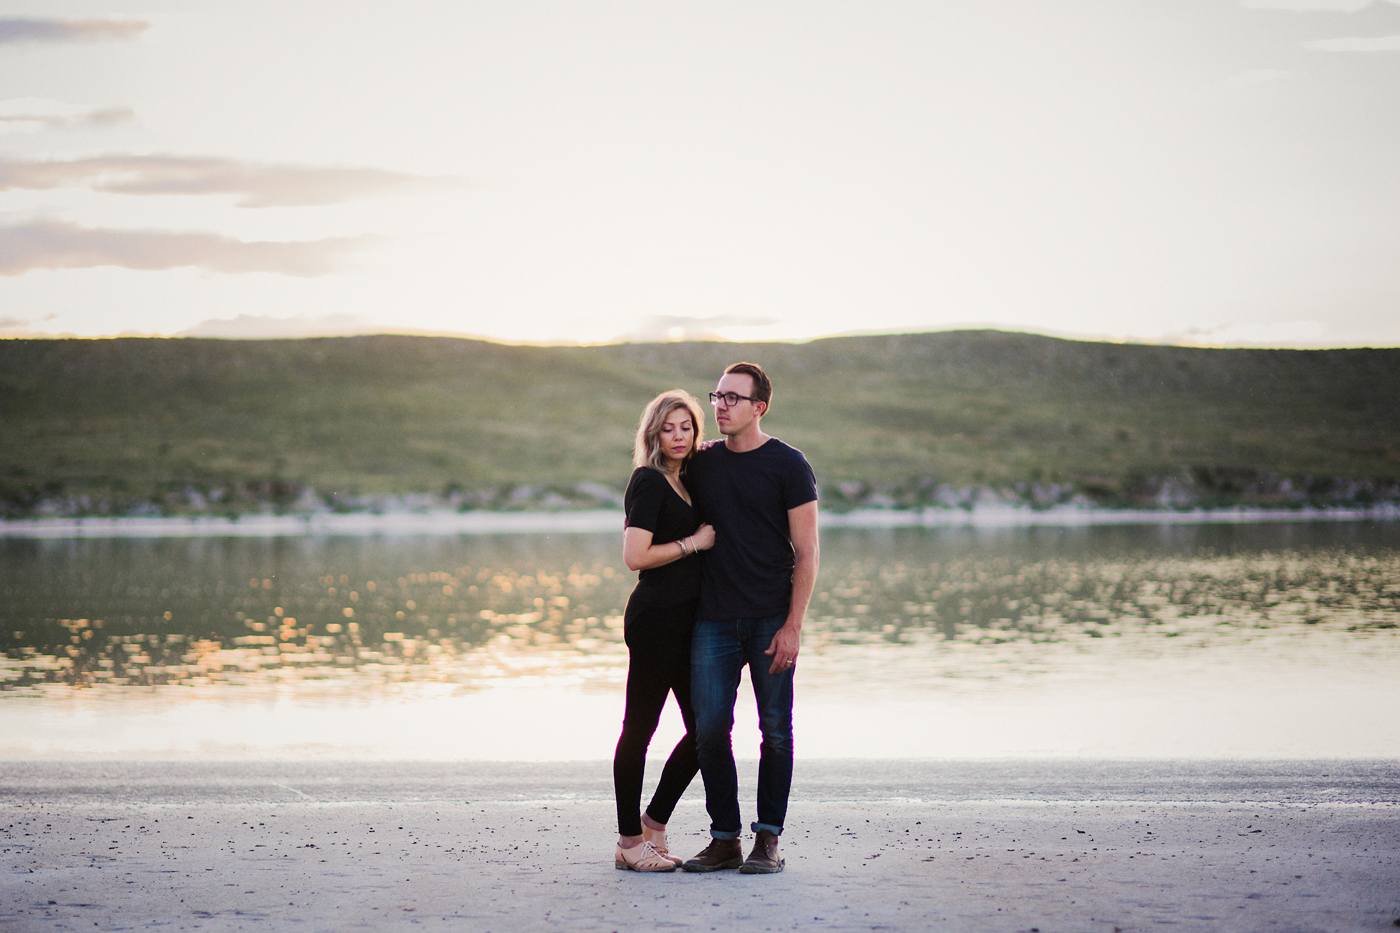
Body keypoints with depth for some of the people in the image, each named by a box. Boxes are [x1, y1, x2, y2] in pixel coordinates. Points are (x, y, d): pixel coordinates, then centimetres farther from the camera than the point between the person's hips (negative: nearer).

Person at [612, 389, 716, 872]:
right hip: (655, 615, -9)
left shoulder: (683, 480, 16)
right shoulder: (649, 481, -10)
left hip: (686, 616, 9)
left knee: (705, 728, 10)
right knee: (639, 729, -1)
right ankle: (630, 843, 5)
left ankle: (653, 824, 21)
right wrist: (694, 543, -12)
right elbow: (635, 556, -19)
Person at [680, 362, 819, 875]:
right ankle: (724, 838, 8)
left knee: (775, 730, 0)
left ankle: (768, 839, 8)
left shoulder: (788, 465, -2)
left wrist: (792, 626, -11)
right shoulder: (700, 464, 10)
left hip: (771, 620, -3)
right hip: (713, 618, 3)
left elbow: (806, 553, -4)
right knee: (710, 728, -1)